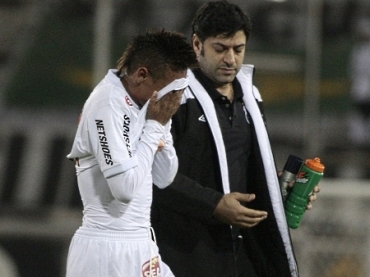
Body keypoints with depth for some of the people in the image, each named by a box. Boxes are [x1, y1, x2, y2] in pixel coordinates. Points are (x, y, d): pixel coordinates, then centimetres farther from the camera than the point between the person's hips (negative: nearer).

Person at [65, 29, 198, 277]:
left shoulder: (140, 101, 9)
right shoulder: (107, 105, -18)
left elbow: (164, 179, 13)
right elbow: (125, 186, -24)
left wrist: (163, 122, 0)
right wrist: (154, 124, -15)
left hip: (140, 245, 9)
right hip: (108, 249, -9)